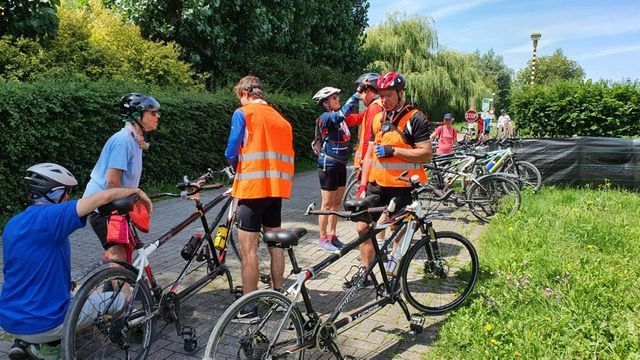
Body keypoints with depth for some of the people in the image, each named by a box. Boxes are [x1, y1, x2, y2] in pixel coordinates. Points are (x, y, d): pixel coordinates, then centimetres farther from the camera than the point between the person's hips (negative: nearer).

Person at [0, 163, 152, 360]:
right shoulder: (49, 216, -20)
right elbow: (104, 196, -26)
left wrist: (65, 284, 23)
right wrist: (137, 192, -9)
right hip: (44, 324, -8)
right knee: (119, 298, 6)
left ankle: (23, 342, 15)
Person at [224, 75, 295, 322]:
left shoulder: (243, 114, -4)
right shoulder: (281, 119, 14)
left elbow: (232, 152, -8)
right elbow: (287, 155, 12)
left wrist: (237, 169, 11)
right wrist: (281, 183, 17)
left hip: (252, 188, -6)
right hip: (276, 188, 7)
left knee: (248, 249, -1)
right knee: (275, 244, 15)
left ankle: (249, 308, 4)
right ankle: (278, 295, 26)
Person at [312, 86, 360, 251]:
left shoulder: (340, 118, 11)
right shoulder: (325, 117, -15)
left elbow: (356, 118, 3)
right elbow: (342, 114, -32)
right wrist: (356, 96, -32)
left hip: (341, 165, 8)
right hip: (328, 165, -8)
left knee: (336, 203, 14)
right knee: (327, 204, 1)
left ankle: (332, 236, 25)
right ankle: (323, 238, 14)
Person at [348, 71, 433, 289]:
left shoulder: (415, 118, -8)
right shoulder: (378, 119, 12)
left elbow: (426, 154, -14)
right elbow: (370, 154, 13)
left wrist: (392, 151, -20)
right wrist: (362, 185, 8)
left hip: (402, 186, -6)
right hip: (376, 184, 6)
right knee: (363, 227, 6)